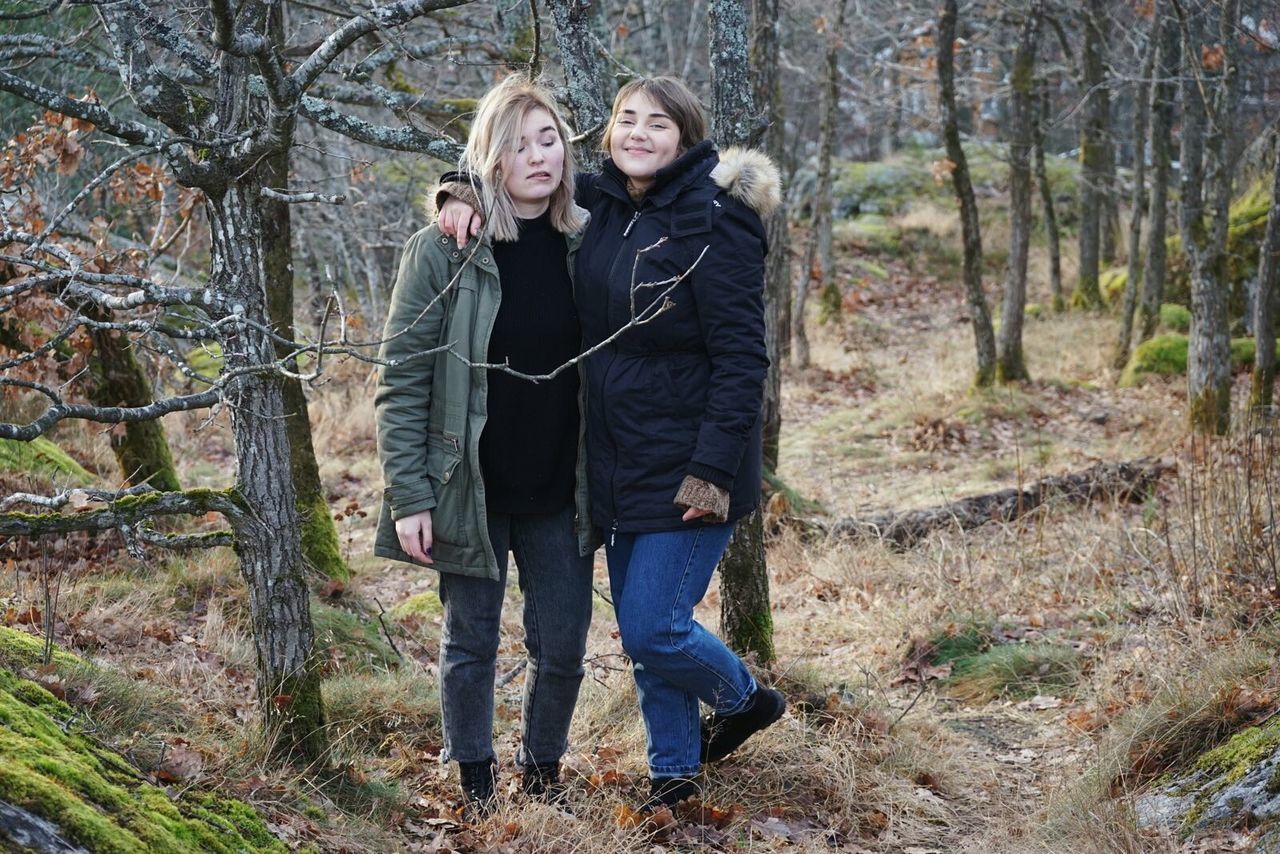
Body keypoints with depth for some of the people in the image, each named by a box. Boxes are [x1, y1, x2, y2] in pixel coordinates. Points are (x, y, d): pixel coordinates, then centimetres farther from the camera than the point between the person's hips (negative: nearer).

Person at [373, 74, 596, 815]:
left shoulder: (585, 245, 0)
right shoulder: (443, 251, -9)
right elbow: (402, 381, -8)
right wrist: (409, 497, -13)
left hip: (559, 494, 3)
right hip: (470, 491, -2)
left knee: (563, 646, 6)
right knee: (472, 643, 9)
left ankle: (544, 775, 28)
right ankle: (476, 788, 25)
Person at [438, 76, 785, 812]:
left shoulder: (713, 221, -15)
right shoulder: (600, 205, 5)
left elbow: (742, 356, -18)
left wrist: (713, 470, -22)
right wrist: (468, 194, -2)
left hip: (690, 467, -7)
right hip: (621, 465, 7)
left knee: (653, 629, -5)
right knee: (641, 626, 13)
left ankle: (747, 701, 24)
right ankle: (674, 772, 30)